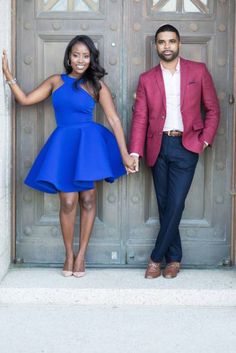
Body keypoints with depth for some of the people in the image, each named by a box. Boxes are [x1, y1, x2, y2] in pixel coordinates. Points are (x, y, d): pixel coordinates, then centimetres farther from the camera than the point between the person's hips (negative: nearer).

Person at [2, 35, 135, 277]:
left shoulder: (96, 86, 4)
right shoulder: (56, 81, 12)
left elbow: (114, 120, -1)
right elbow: (25, 100, 10)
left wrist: (125, 154, -6)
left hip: (88, 143, -1)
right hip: (63, 144, 1)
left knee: (87, 199, 2)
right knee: (68, 202, -5)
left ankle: (81, 255, 16)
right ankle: (69, 255, 12)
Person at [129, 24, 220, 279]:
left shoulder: (198, 71, 4)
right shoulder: (147, 79, 6)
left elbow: (212, 109, 7)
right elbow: (140, 118, 2)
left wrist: (205, 140, -4)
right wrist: (135, 152, -9)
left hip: (186, 146, -2)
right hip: (158, 147, 2)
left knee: (175, 203, -7)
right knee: (164, 204, 6)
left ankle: (157, 258, 5)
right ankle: (174, 258, 17)